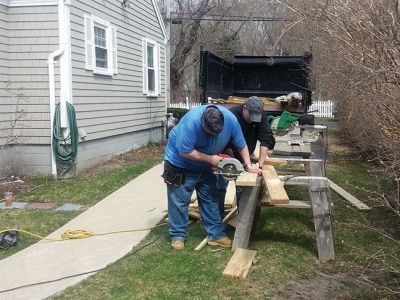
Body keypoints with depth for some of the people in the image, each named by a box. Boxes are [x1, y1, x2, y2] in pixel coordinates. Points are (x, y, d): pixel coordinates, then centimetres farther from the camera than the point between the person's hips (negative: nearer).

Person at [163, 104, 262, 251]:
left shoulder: (230, 119, -23)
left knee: (210, 199, 8)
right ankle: (178, 235, 13)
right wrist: (210, 159, -26)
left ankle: (216, 234, 17)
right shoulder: (191, 121, -38)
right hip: (180, 163, -5)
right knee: (179, 200, 0)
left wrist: (248, 165, -15)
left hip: (205, 166, 5)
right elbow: (185, 152, -33)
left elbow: (241, 144, -8)